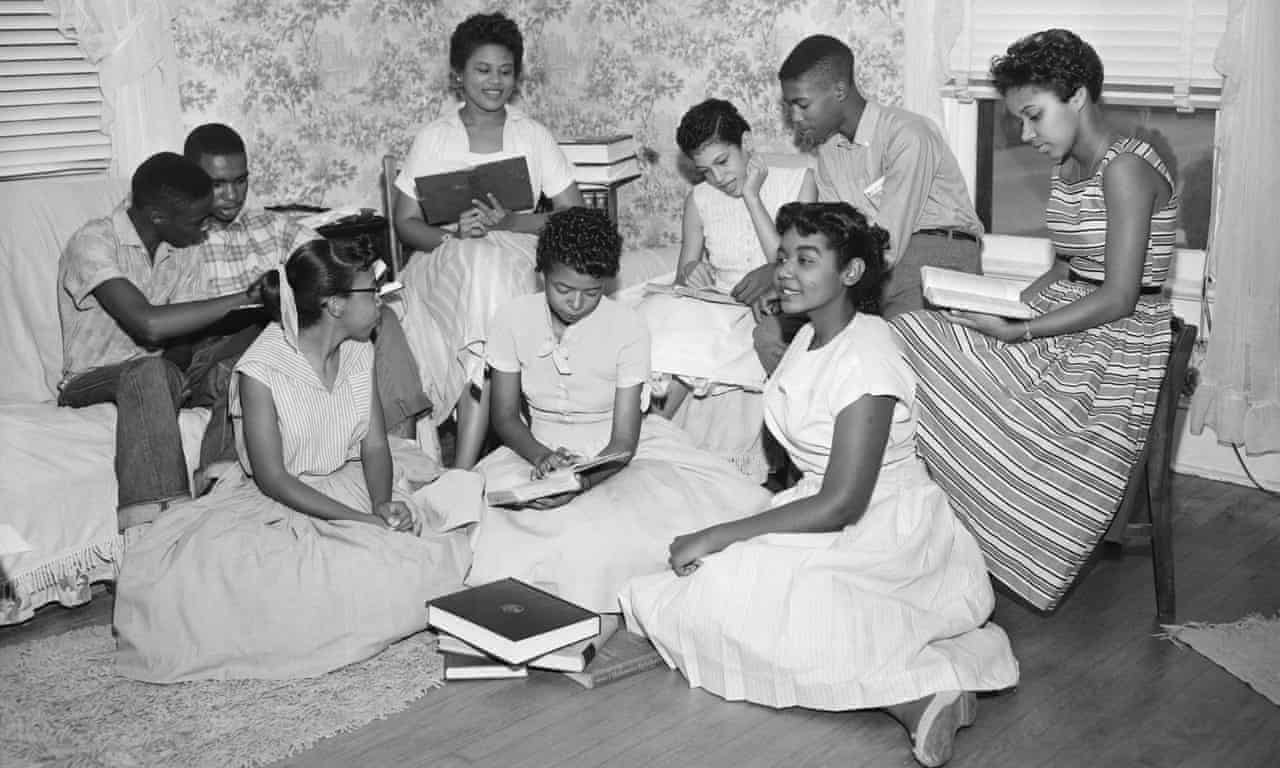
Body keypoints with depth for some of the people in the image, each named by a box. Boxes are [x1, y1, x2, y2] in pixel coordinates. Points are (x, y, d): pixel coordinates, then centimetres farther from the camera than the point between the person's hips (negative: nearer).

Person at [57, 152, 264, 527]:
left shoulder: (180, 251, 3)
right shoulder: (94, 243, -20)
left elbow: (180, 329, 2)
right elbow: (149, 324, -32)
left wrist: (205, 364, -22)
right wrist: (244, 297, -30)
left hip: (154, 377, 6)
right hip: (90, 383, -6)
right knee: (150, 371, -39)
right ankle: (150, 523, -44)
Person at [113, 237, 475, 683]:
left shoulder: (360, 352, 3)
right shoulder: (261, 370, -18)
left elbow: (375, 445, 3)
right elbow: (272, 478, -18)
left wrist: (383, 503, -19)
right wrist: (359, 519, -25)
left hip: (354, 485, 7)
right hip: (281, 504, -7)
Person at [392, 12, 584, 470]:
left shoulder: (533, 137, 10)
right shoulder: (433, 140, 9)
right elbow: (406, 223, 7)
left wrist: (510, 222, -12)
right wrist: (454, 235, -15)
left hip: (516, 258, 0)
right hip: (445, 261, 0)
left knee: (490, 269, -36)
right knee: (480, 263, -36)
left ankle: (463, 466, -41)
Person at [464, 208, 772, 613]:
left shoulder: (627, 328, -17)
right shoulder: (513, 319, -10)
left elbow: (623, 442, -17)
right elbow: (505, 416, -2)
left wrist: (581, 483, -37)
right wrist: (541, 456, -24)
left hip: (614, 451, -2)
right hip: (539, 447, 2)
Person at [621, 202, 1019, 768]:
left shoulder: (866, 360, -22)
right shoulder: (808, 338, 6)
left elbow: (841, 505, -24)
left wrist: (718, 537, -22)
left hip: (884, 536, -10)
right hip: (828, 519, 10)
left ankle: (913, 693, -22)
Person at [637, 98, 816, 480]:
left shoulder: (797, 182, -1)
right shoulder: (699, 199, 8)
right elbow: (683, 276, 13)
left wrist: (750, 196, -11)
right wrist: (689, 272, -13)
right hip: (714, 309, 3)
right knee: (657, 313, -29)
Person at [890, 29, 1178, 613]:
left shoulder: (1125, 170, -18)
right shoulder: (1067, 168, 10)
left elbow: (1118, 298, -22)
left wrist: (1017, 332, -23)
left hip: (1117, 345, -9)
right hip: (1064, 317, 9)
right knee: (911, 336, -7)